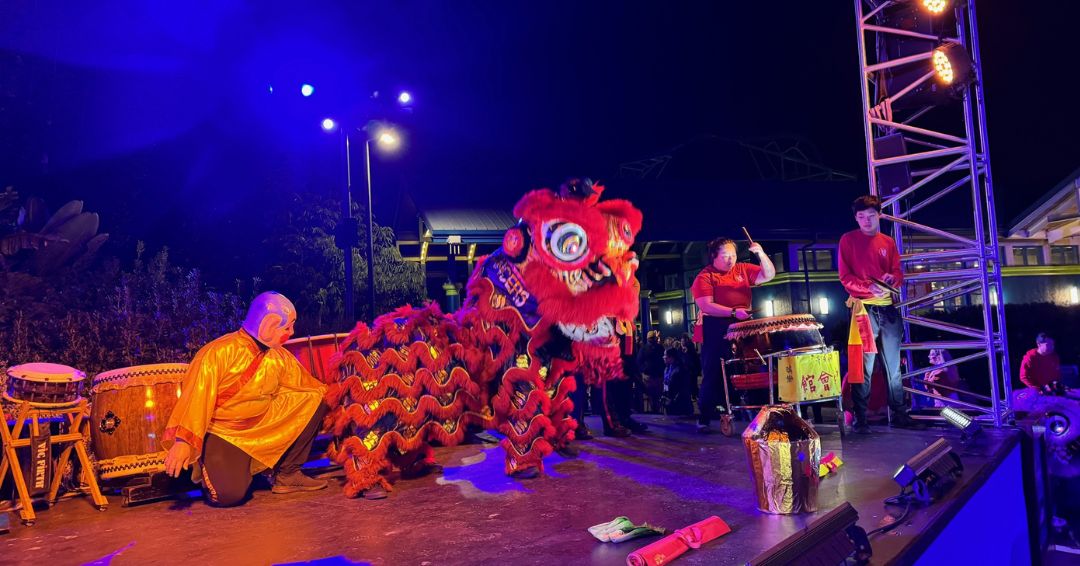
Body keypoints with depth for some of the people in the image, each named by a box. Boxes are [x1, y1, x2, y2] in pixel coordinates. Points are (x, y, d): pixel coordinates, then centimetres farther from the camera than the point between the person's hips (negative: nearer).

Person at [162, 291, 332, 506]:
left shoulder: (280, 358, -1)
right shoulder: (222, 351, -21)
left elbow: (309, 388, 6)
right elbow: (197, 395, -27)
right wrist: (184, 441, -35)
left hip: (262, 426, 6)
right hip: (221, 431, -6)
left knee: (315, 402, -7)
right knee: (230, 494, -27)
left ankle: (287, 474, 2)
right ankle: (208, 467, 12)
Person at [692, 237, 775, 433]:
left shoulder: (743, 270, 9)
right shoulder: (705, 277, -6)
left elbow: (769, 275, 3)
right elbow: (705, 306, -16)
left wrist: (761, 254, -13)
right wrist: (733, 312, -25)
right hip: (716, 331, -4)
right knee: (713, 375, -1)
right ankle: (704, 419, 8)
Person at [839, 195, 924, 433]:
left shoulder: (888, 242, 15)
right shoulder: (848, 240, 2)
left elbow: (898, 273, 11)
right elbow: (845, 277, -4)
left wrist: (892, 278, -12)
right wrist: (869, 287, -20)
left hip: (889, 309, 5)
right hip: (864, 309, -5)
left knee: (893, 366, 11)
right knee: (864, 367, -5)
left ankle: (899, 414, 20)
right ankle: (860, 419, 2)